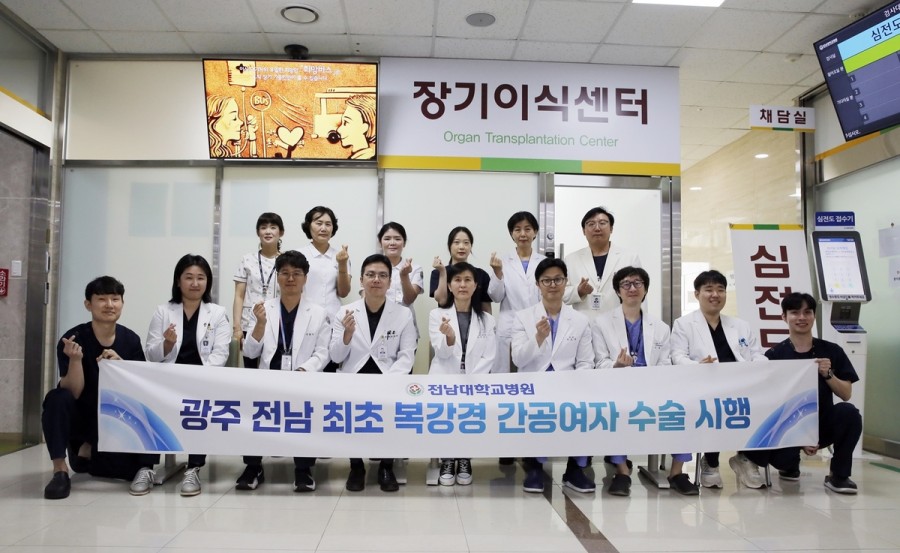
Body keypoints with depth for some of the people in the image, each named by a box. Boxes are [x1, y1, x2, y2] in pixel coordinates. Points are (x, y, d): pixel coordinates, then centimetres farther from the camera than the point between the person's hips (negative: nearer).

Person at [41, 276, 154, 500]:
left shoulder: (131, 340, -6)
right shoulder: (73, 338, -15)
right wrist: (75, 359, -36)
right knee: (57, 398, -34)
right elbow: (73, 393, -19)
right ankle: (60, 471, -21)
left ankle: (88, 451, 15)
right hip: (79, 417, -3)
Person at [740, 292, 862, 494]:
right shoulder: (774, 356, -4)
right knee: (782, 460, -30)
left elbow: (846, 394, 2)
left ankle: (838, 475, -8)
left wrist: (828, 374, -18)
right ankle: (791, 465, 13)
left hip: (823, 424, 2)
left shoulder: (831, 351, 4)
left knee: (848, 411, -28)